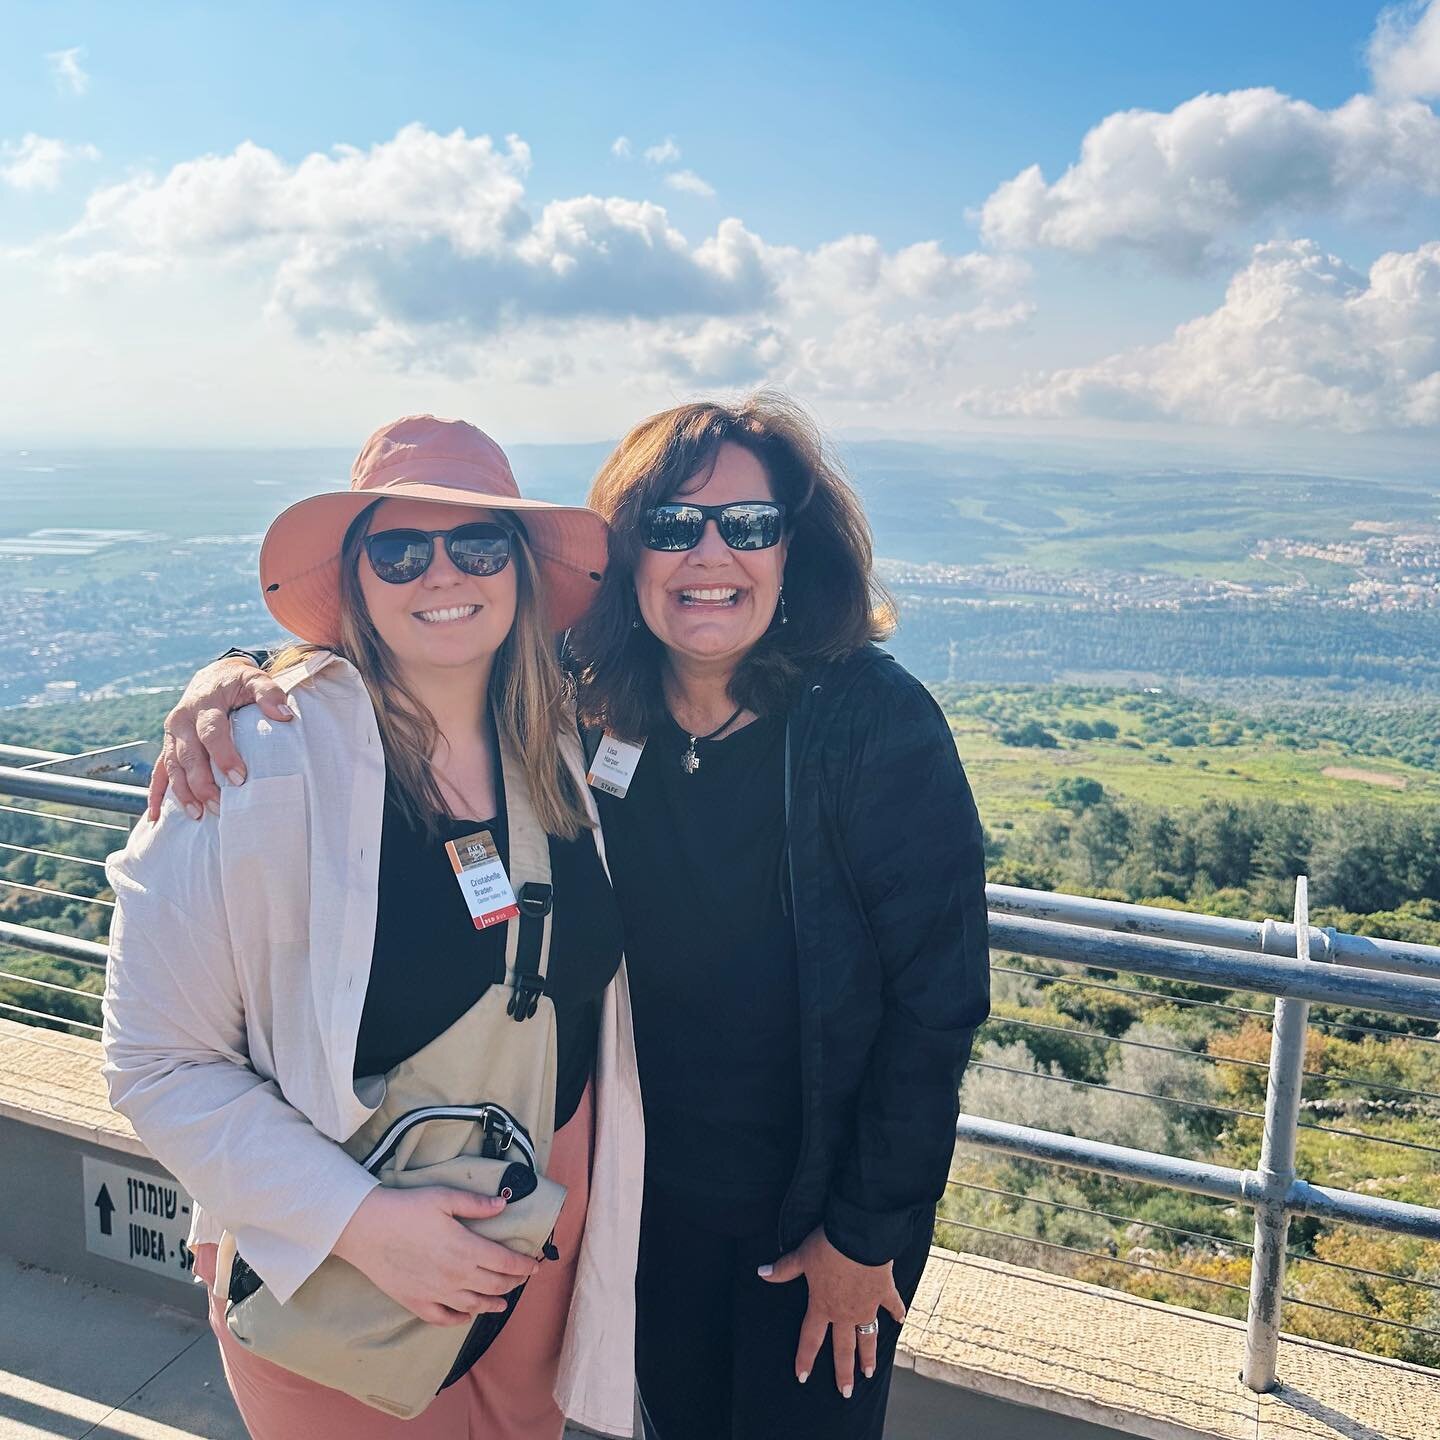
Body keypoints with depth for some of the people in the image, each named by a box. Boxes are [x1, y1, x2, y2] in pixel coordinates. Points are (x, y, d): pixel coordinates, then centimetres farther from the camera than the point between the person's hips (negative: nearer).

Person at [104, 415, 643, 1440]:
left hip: (550, 1229, 5)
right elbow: (158, 1062, -17)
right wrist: (361, 1220, -22)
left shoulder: (563, 742, -7)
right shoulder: (264, 763, -21)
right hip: (332, 1258, -4)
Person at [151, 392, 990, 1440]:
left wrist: (869, 1235, -12)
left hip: (824, 1200, -3)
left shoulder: (879, 724, -21)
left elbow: (937, 997, -17)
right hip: (651, 1186, 4)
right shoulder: (581, 706, -12)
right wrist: (239, 677, -22)